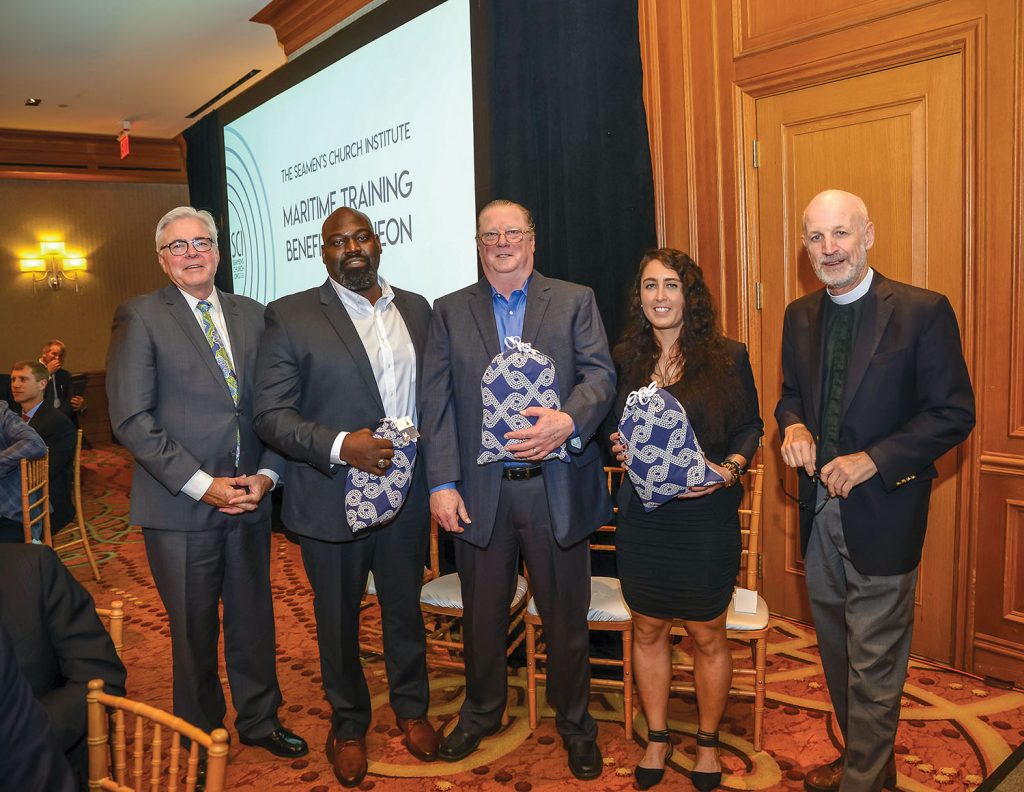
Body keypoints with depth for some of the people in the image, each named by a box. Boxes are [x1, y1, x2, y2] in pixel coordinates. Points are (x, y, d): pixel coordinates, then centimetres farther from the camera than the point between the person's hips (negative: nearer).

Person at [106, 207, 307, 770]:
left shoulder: (251, 315, 9)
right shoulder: (140, 317, -4)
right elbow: (131, 419, -11)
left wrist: (266, 475, -5)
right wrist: (201, 485, -15)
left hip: (249, 500, 4)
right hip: (180, 508, -3)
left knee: (254, 618, 15)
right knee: (194, 629, 10)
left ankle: (259, 720, 35)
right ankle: (201, 736, 31)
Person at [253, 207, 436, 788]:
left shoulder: (417, 309, 6)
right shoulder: (291, 316, -7)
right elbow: (271, 413, -11)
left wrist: (436, 472, 2)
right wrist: (339, 446, -24)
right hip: (333, 499, -3)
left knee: (406, 609, 18)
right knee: (339, 619, 15)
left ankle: (411, 707, 41)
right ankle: (349, 724, 37)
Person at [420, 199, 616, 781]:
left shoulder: (575, 301, 4)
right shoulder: (450, 312, 8)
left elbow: (600, 374, -5)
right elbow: (438, 403, 3)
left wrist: (568, 420, -26)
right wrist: (442, 483, -5)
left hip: (557, 487, -1)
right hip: (481, 492, 2)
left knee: (567, 616, 12)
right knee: (483, 616, 16)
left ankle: (575, 725, 33)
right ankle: (482, 714, 39)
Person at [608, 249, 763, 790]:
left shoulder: (727, 358, -4)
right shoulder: (625, 359, 4)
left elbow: (750, 428, 2)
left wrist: (729, 468, -15)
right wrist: (618, 447, -7)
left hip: (706, 517, -2)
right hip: (641, 517, 3)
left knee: (708, 636, 11)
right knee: (648, 630, 15)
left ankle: (707, 742, 34)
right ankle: (656, 739, 35)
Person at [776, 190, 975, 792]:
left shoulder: (923, 311, -11)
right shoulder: (800, 316, 7)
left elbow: (955, 413, -12)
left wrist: (873, 460, -20)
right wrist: (794, 427, -7)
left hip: (881, 512, -6)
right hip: (820, 510, 6)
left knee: (874, 662, 4)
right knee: (837, 651, 19)